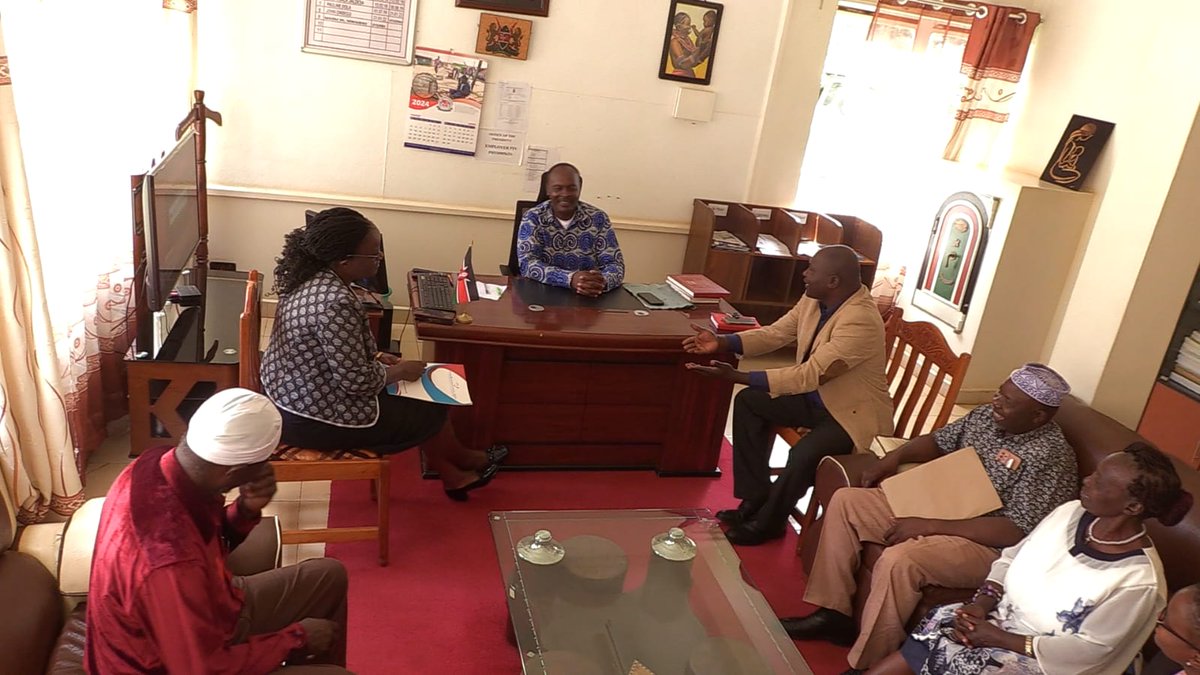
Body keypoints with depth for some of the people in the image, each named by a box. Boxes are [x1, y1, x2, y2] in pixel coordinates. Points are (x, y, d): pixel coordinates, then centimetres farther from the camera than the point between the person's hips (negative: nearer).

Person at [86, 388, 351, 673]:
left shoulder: (158, 464, -16)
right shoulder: (171, 562, -40)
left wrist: (246, 510, -17)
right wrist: (296, 637, -16)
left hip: (207, 609, 8)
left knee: (329, 576, 16)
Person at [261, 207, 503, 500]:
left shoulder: (310, 277, -1)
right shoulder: (336, 303, -31)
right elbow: (356, 381, -28)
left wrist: (376, 357, 4)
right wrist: (400, 370, -11)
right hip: (312, 418, -9)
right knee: (433, 410, 8)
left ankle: (453, 474, 29)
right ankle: (461, 462, 37)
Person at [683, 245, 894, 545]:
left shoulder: (860, 321, -33)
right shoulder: (814, 298, -6)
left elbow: (809, 375, -36)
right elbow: (775, 333, 2)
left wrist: (738, 376, -39)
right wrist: (722, 342, -13)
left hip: (852, 411, -9)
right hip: (816, 396, 9)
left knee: (802, 455, -31)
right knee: (749, 401, -2)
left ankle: (768, 522, -1)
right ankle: (755, 499, 5)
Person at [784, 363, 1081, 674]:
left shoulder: (1051, 459, -21)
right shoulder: (987, 416, 2)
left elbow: (1016, 533, -27)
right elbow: (939, 440, 18)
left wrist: (928, 526, -27)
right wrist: (896, 455, -3)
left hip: (986, 546, -9)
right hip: (938, 508, 9)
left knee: (898, 560, -34)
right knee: (845, 501, -1)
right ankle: (834, 613, 4)